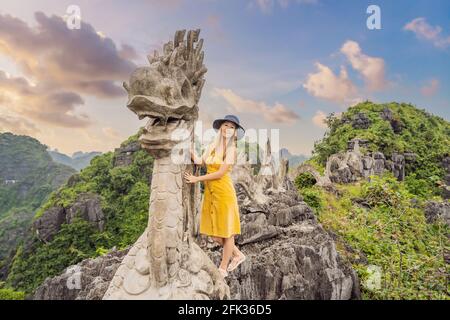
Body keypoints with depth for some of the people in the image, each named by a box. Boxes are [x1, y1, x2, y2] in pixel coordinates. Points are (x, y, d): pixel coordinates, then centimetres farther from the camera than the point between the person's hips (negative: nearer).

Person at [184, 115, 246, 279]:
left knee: (226, 231, 7)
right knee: (214, 233, 13)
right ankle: (237, 255, 34)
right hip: (210, 192, 7)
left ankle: (223, 268, 23)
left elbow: (220, 173, -15)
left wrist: (197, 179, -13)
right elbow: (199, 161, -7)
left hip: (224, 192, -6)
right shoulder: (212, 145, 7)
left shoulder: (232, 149, -9)